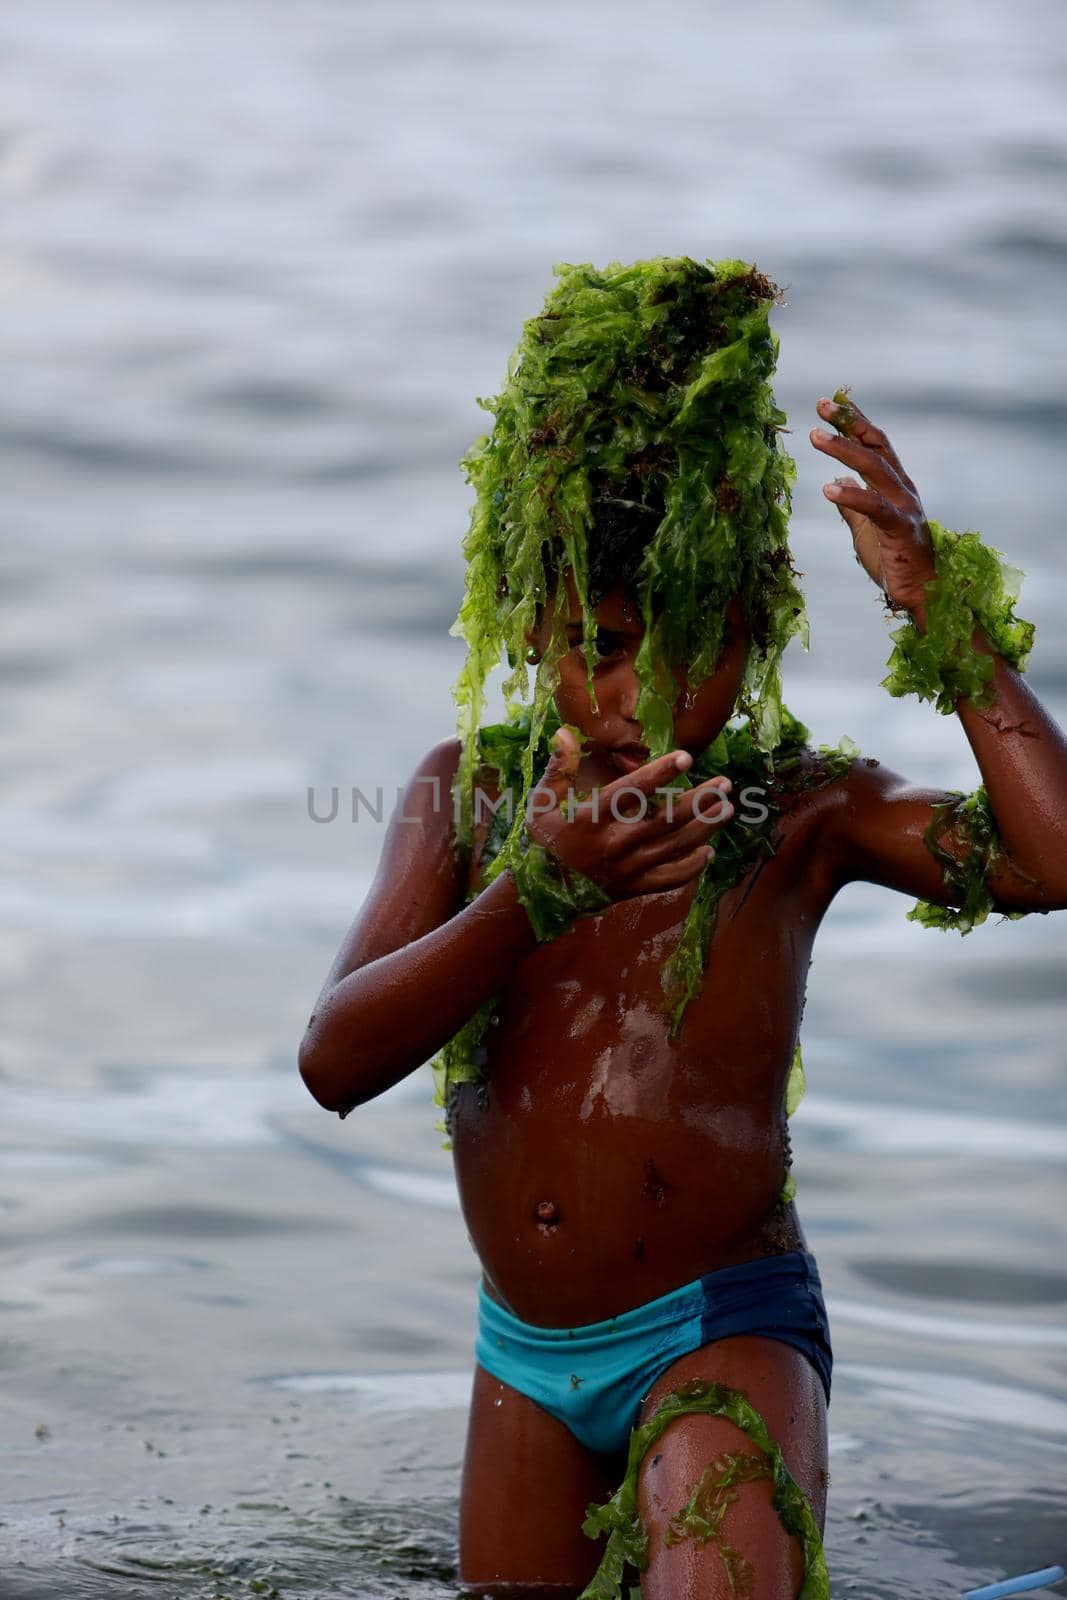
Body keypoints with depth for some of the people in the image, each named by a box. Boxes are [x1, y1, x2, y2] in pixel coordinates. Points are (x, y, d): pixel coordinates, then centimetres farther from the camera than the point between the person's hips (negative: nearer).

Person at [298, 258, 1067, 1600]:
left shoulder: (802, 807, -10)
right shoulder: (468, 791, -2)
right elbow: (336, 1062, -15)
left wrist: (940, 602, -28)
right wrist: (540, 889, -30)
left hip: (725, 1330, -5)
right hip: (527, 1354, 5)